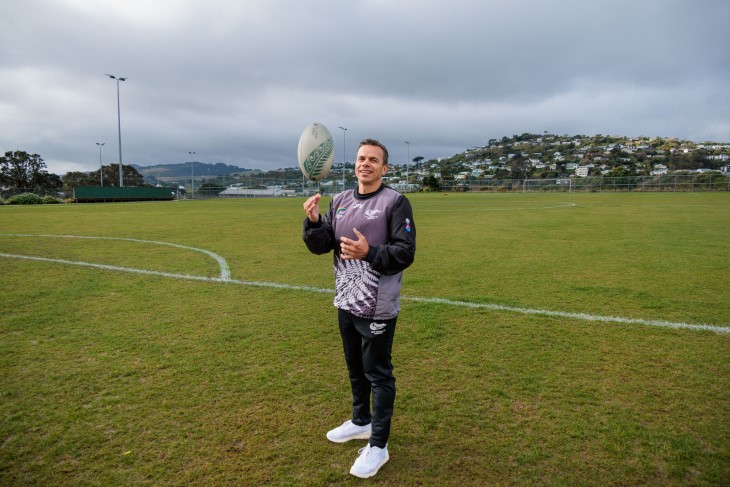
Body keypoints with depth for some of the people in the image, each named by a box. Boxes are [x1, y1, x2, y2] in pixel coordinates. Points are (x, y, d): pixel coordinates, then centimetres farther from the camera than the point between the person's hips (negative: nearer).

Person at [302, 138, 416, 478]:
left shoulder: (395, 202, -10)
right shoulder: (340, 201, 8)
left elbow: (406, 252, -15)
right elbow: (320, 246, 4)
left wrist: (369, 253, -28)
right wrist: (313, 221, -14)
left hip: (377, 307, -6)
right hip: (346, 302, 7)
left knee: (378, 373, 4)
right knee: (355, 367, 21)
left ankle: (378, 446, 18)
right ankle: (361, 421, 42)